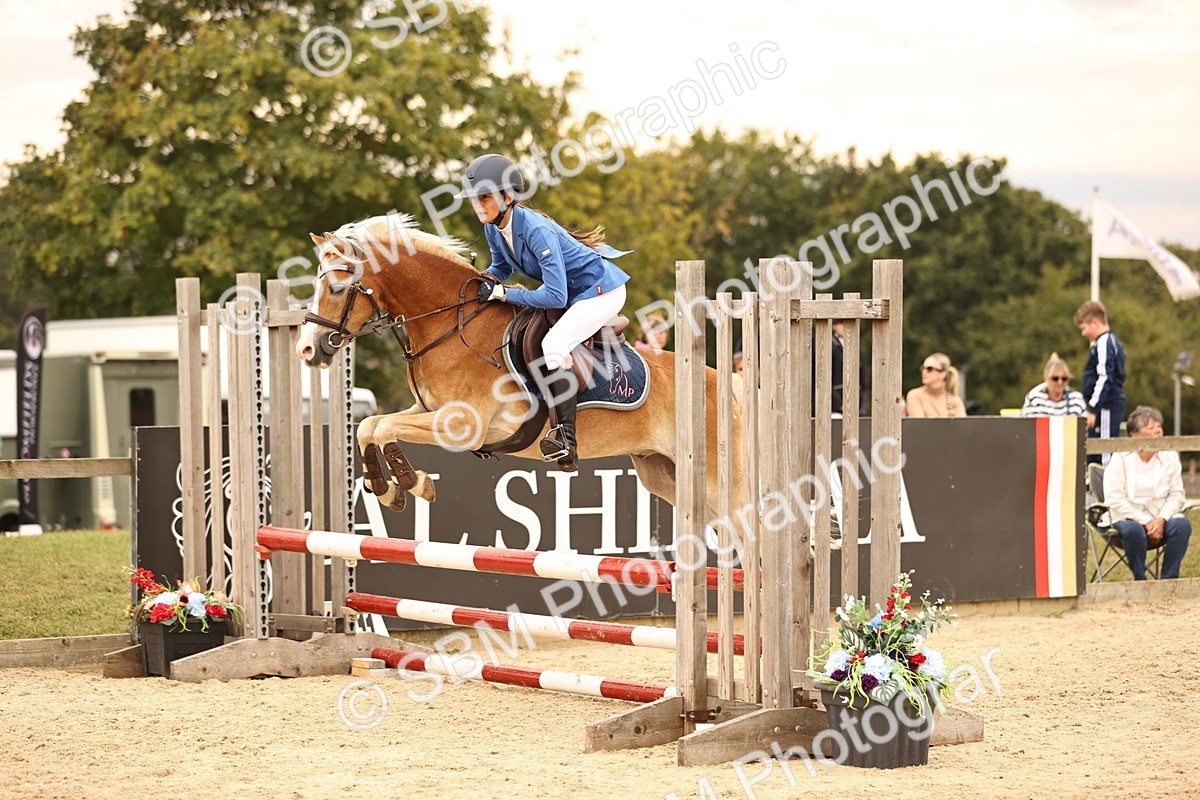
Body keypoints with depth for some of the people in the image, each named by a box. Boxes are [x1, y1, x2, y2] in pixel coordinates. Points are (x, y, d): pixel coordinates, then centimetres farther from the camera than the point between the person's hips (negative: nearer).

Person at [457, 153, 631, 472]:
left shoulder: (536, 230, -31)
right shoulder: (493, 228, -6)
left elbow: (555, 296, -32)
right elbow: (502, 266, 15)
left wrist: (503, 294, -28)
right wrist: (485, 279, -8)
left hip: (602, 290, -10)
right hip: (573, 293, 10)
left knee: (553, 344, -26)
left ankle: (565, 440, -30)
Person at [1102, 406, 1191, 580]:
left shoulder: (1170, 456, 4)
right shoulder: (1121, 458, -6)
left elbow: (1176, 495, 2)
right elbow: (1114, 499, -13)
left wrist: (1161, 520, -17)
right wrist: (1145, 522, -19)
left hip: (1160, 518, 3)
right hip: (1128, 517, -3)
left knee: (1182, 524, -28)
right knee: (1134, 530, -37)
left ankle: (1169, 580, -18)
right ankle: (1140, 582, -19)